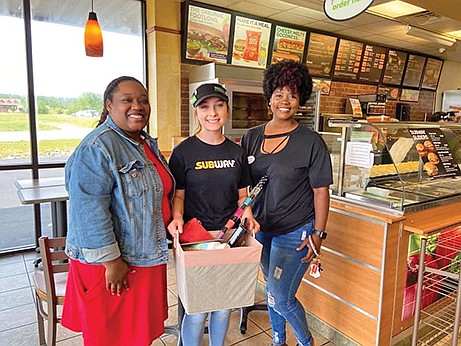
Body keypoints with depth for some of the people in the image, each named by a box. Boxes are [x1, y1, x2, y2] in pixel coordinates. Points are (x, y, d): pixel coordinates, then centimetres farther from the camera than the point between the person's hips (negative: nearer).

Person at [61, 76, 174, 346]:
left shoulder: (147, 144, 8)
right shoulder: (97, 148, -20)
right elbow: (90, 211, -25)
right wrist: (111, 261, -22)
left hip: (148, 257, 8)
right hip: (114, 262, -8)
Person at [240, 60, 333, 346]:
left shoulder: (311, 142, -10)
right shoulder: (251, 138, 2)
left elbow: (321, 191, -7)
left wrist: (318, 234, -9)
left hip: (295, 233, -4)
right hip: (261, 229, 5)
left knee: (279, 297, -2)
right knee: (273, 290, 20)